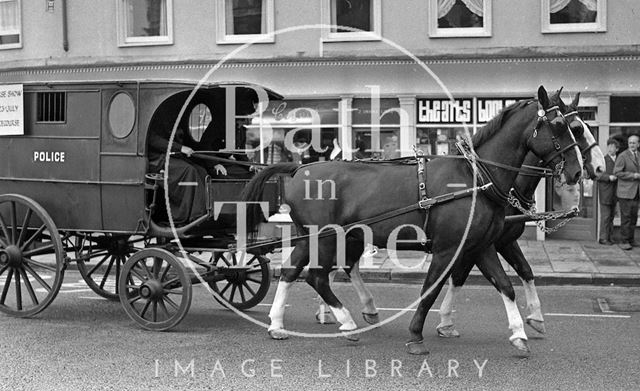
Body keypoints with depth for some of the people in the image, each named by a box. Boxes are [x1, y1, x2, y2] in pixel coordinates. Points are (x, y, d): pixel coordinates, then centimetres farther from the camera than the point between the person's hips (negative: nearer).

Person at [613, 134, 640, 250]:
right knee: (626, 217, -6)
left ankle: (631, 240, 15)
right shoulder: (623, 156, -7)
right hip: (625, 191, -7)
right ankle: (624, 241, -2)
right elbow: (617, 172, -14)